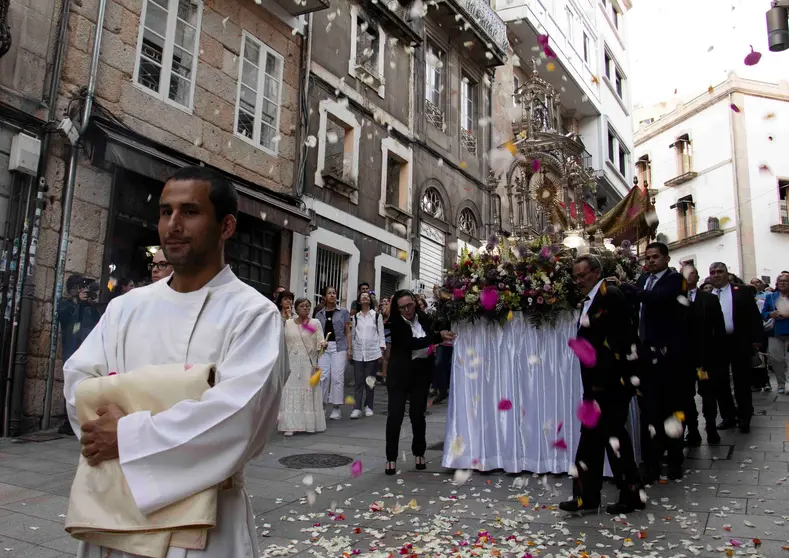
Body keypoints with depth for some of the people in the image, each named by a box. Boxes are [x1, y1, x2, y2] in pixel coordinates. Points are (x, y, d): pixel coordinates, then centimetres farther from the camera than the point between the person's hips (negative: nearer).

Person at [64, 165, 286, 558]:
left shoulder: (254, 313, -11)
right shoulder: (127, 307, 6)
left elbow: (240, 413, -22)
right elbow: (78, 378, 1)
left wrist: (128, 436, -17)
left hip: (203, 514, -4)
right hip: (118, 504, 5)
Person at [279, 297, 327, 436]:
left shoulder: (315, 323, 1)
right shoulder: (288, 323, 7)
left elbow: (320, 341, -5)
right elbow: (286, 343, 11)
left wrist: (323, 344, -27)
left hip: (309, 363, -1)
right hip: (292, 362, 2)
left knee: (309, 391, 3)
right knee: (292, 392, -2)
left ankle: (310, 423, 12)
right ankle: (290, 425, -1)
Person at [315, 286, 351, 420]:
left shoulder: (343, 312, 5)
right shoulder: (320, 314, 11)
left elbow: (347, 332, 5)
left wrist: (349, 348, -2)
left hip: (339, 347, -2)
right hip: (324, 347, 2)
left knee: (337, 377, -4)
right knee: (323, 376, -3)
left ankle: (336, 408, 3)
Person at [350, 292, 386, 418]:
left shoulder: (377, 315, 4)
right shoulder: (355, 316, 10)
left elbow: (381, 333, 4)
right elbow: (353, 334, 12)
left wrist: (382, 350, -1)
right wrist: (350, 350, 9)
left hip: (372, 352, -1)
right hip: (358, 352, 2)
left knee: (370, 381, 4)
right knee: (358, 381, -1)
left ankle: (368, 406, 15)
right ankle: (357, 408, 0)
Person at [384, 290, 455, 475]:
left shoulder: (424, 318, 1)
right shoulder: (395, 323, -13)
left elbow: (430, 339, 13)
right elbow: (411, 343, -25)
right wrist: (438, 336, -28)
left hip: (421, 371, 3)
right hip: (400, 372, -3)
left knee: (418, 413, 9)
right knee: (395, 414, -4)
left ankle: (419, 452, 27)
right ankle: (391, 458, 6)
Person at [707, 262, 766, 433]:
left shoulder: (742, 292, 1)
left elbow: (754, 316, -3)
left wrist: (756, 339, -10)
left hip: (739, 343, -2)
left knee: (742, 383, 7)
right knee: (720, 383, 9)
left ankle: (744, 418, 19)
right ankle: (728, 417, 22)